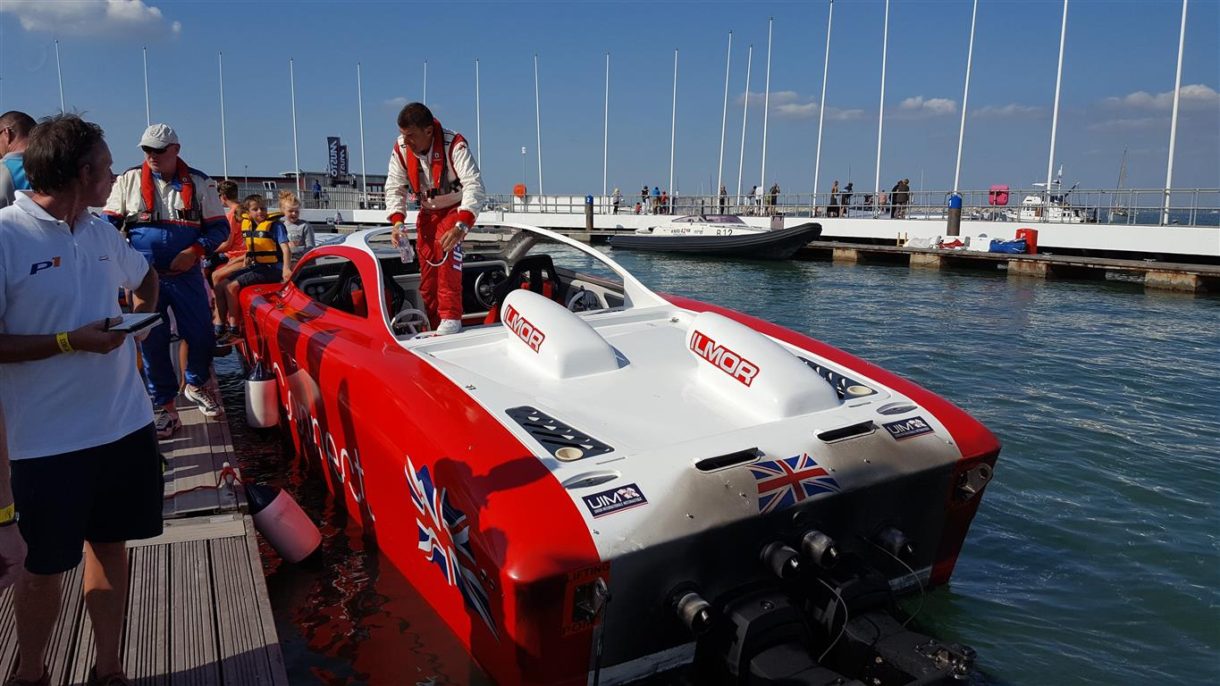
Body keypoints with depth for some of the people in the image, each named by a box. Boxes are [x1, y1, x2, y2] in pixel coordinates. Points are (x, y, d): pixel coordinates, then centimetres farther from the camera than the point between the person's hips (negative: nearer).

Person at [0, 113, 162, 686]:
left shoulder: (101, 232, 6)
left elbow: (144, 277, 26)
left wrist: (141, 319, 7)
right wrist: (69, 341, -20)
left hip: (125, 424, 6)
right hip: (50, 440, -6)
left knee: (110, 545, 15)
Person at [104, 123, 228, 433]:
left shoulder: (200, 183, 2)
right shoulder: (129, 180, 3)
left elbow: (219, 227, 4)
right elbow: (109, 222, 8)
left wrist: (195, 250, -12)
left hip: (187, 276, 0)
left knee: (202, 337, 4)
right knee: (152, 344, 4)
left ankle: (197, 385, 32)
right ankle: (163, 405, 16)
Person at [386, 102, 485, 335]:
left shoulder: (454, 145, -29)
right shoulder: (400, 149, -14)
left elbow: (474, 186, -36)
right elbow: (394, 187, -5)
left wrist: (461, 226, -47)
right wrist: (397, 222, -21)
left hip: (455, 209, -5)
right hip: (427, 212, 5)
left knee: (447, 250, -29)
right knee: (426, 264, 3)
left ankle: (451, 317, -29)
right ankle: (433, 322, 16)